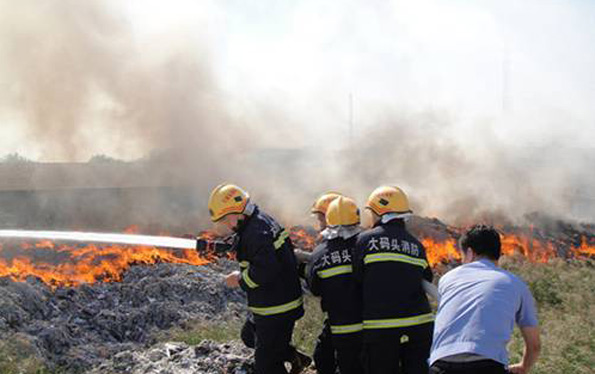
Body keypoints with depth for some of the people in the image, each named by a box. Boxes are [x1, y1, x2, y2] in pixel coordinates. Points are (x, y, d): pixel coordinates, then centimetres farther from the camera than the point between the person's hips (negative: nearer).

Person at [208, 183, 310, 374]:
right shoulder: (260, 221, 8)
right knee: (252, 337, 28)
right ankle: (296, 358, 31)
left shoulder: (257, 233, -24)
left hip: (276, 310, -10)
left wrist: (240, 280, -17)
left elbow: (266, 270, -31)